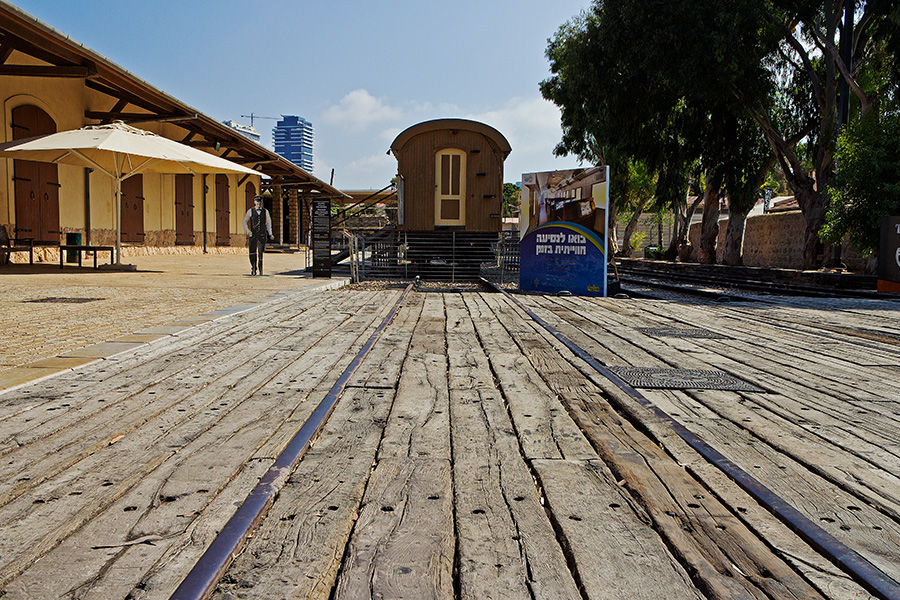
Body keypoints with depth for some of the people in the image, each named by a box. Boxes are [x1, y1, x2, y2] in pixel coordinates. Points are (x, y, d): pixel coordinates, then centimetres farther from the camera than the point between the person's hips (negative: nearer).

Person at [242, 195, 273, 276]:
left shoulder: (265, 212, 7)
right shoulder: (250, 211, 4)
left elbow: (268, 223, 16)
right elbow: (244, 221, 8)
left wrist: (270, 234, 14)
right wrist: (247, 230, -9)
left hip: (262, 235, 0)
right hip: (253, 234, 0)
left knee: (260, 253, -3)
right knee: (252, 253, 0)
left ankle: (260, 270, 5)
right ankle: (253, 269, 16)